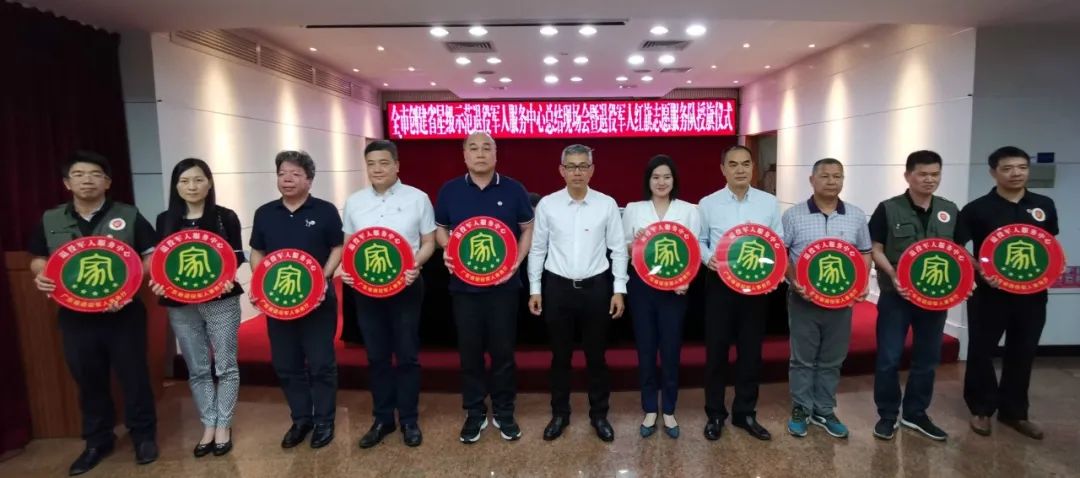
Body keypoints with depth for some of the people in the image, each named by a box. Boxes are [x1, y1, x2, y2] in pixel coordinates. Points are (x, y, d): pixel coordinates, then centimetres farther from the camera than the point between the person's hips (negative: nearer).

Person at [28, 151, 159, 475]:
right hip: (75, 316, 3)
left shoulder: (128, 216, -3)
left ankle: (144, 435, 22)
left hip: (123, 314, -3)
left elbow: (152, 256, -4)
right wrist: (41, 274, -6)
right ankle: (97, 441, 30)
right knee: (88, 380, 14)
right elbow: (38, 258, 17)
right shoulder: (50, 220, 7)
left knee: (133, 375, 5)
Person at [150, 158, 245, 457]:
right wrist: (158, 281, -11)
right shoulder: (165, 220, 6)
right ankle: (208, 426, 25)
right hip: (180, 306, 3)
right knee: (197, 370, 11)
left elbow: (237, 256, -2)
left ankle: (223, 425, 20)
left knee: (225, 366, 5)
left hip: (221, 302, -3)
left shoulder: (225, 217, -2)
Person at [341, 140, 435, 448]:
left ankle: (409, 420, 20)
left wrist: (415, 264, -19)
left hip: (405, 286, -3)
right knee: (376, 356, 12)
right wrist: (347, 269, -8)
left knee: (407, 355, 6)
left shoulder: (417, 198, -2)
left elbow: (428, 242, 0)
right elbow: (348, 244, 12)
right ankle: (383, 419, 26)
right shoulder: (354, 202, 6)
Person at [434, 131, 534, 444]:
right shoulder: (450, 191, 3)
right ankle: (474, 413, 24)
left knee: (503, 350, 7)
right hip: (464, 284, 1)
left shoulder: (513, 190, 1)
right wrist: (447, 251, -8)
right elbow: (440, 228, 13)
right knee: (469, 351, 8)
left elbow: (528, 229, 6)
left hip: (503, 284, -1)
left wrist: (517, 260, -10)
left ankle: (503, 412, 24)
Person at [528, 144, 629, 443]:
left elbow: (618, 249, 1)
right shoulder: (547, 204, -2)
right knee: (560, 355, 12)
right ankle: (560, 414, 29)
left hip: (596, 287, 0)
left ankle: (599, 414, 29)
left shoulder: (607, 204, -3)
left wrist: (619, 289, -2)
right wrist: (535, 289, 2)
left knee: (596, 355, 11)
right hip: (557, 287, 0)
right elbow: (537, 249, 3)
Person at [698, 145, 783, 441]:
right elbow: (699, 241, 4)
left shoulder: (769, 202, 4)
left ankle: (745, 413, 26)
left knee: (751, 351, 10)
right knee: (716, 350, 5)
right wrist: (707, 258, -16)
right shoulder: (708, 203, 1)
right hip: (720, 284, -1)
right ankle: (715, 414, 20)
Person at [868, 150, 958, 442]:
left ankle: (915, 414, 28)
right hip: (896, 295, -4)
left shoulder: (950, 211, 7)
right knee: (889, 358, -1)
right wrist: (893, 275, -20)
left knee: (927, 358, 12)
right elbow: (875, 249, -6)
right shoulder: (888, 209, -5)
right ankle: (888, 415, 15)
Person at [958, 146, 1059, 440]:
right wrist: (982, 271, -20)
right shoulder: (977, 209, -8)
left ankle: (1014, 412, 28)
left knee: (1023, 353, 13)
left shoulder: (1044, 205, 6)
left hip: (1031, 293, 4)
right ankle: (981, 409, 22)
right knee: (982, 351, 6)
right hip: (989, 292, -4)